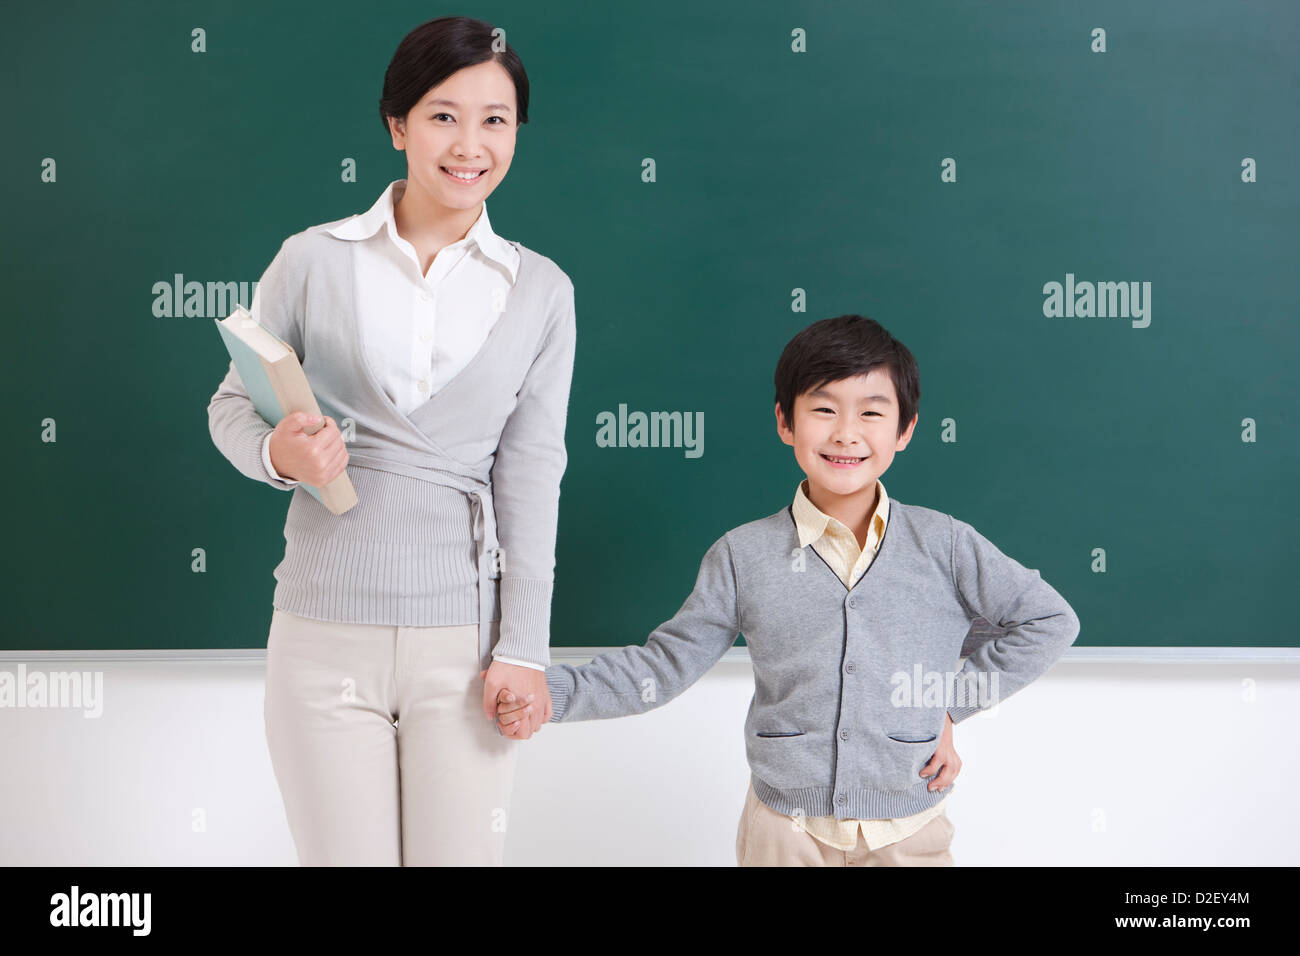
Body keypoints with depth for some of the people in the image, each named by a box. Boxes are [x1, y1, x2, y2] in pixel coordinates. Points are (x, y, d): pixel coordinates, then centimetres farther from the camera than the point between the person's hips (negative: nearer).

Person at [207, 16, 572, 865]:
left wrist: (523, 647, -2)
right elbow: (232, 407, 8)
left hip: (463, 637, 1)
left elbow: (530, 476, 2)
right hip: (325, 632, 0)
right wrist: (279, 454, -15)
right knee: (344, 856, 7)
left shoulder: (541, 291, 4)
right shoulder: (314, 261, 0)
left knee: (463, 854, 7)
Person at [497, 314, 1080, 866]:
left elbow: (1049, 620, 4)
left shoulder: (943, 545, -6)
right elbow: (668, 663, 0)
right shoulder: (743, 556, -4)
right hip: (785, 831, 0)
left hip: (908, 834, 0)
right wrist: (553, 693, -9)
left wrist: (954, 704, -1)